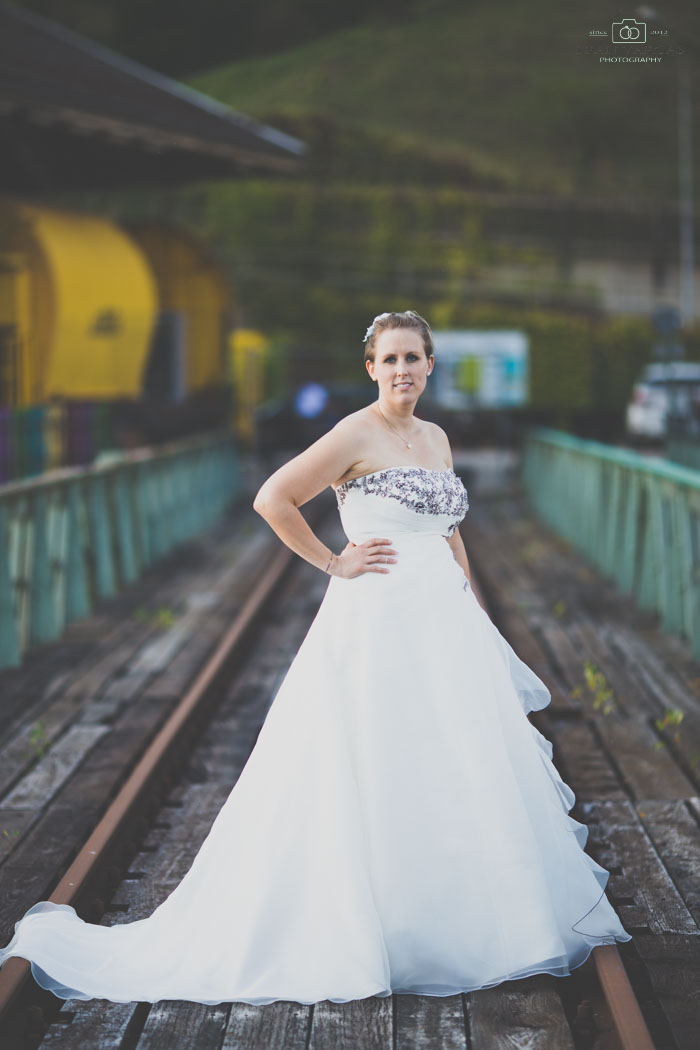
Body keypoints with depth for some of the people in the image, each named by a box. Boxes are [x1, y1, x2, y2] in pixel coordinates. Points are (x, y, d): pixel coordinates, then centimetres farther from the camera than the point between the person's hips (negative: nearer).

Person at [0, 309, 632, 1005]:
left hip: (445, 625, 8)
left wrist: (477, 620, 19)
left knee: (455, 777, 10)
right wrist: (333, 563, -9)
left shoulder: (436, 438, 15)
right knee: (376, 784, -4)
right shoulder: (357, 433, -8)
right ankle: (368, 932, 9)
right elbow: (273, 499, -14)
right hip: (379, 625, -8)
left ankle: (453, 926, 23)